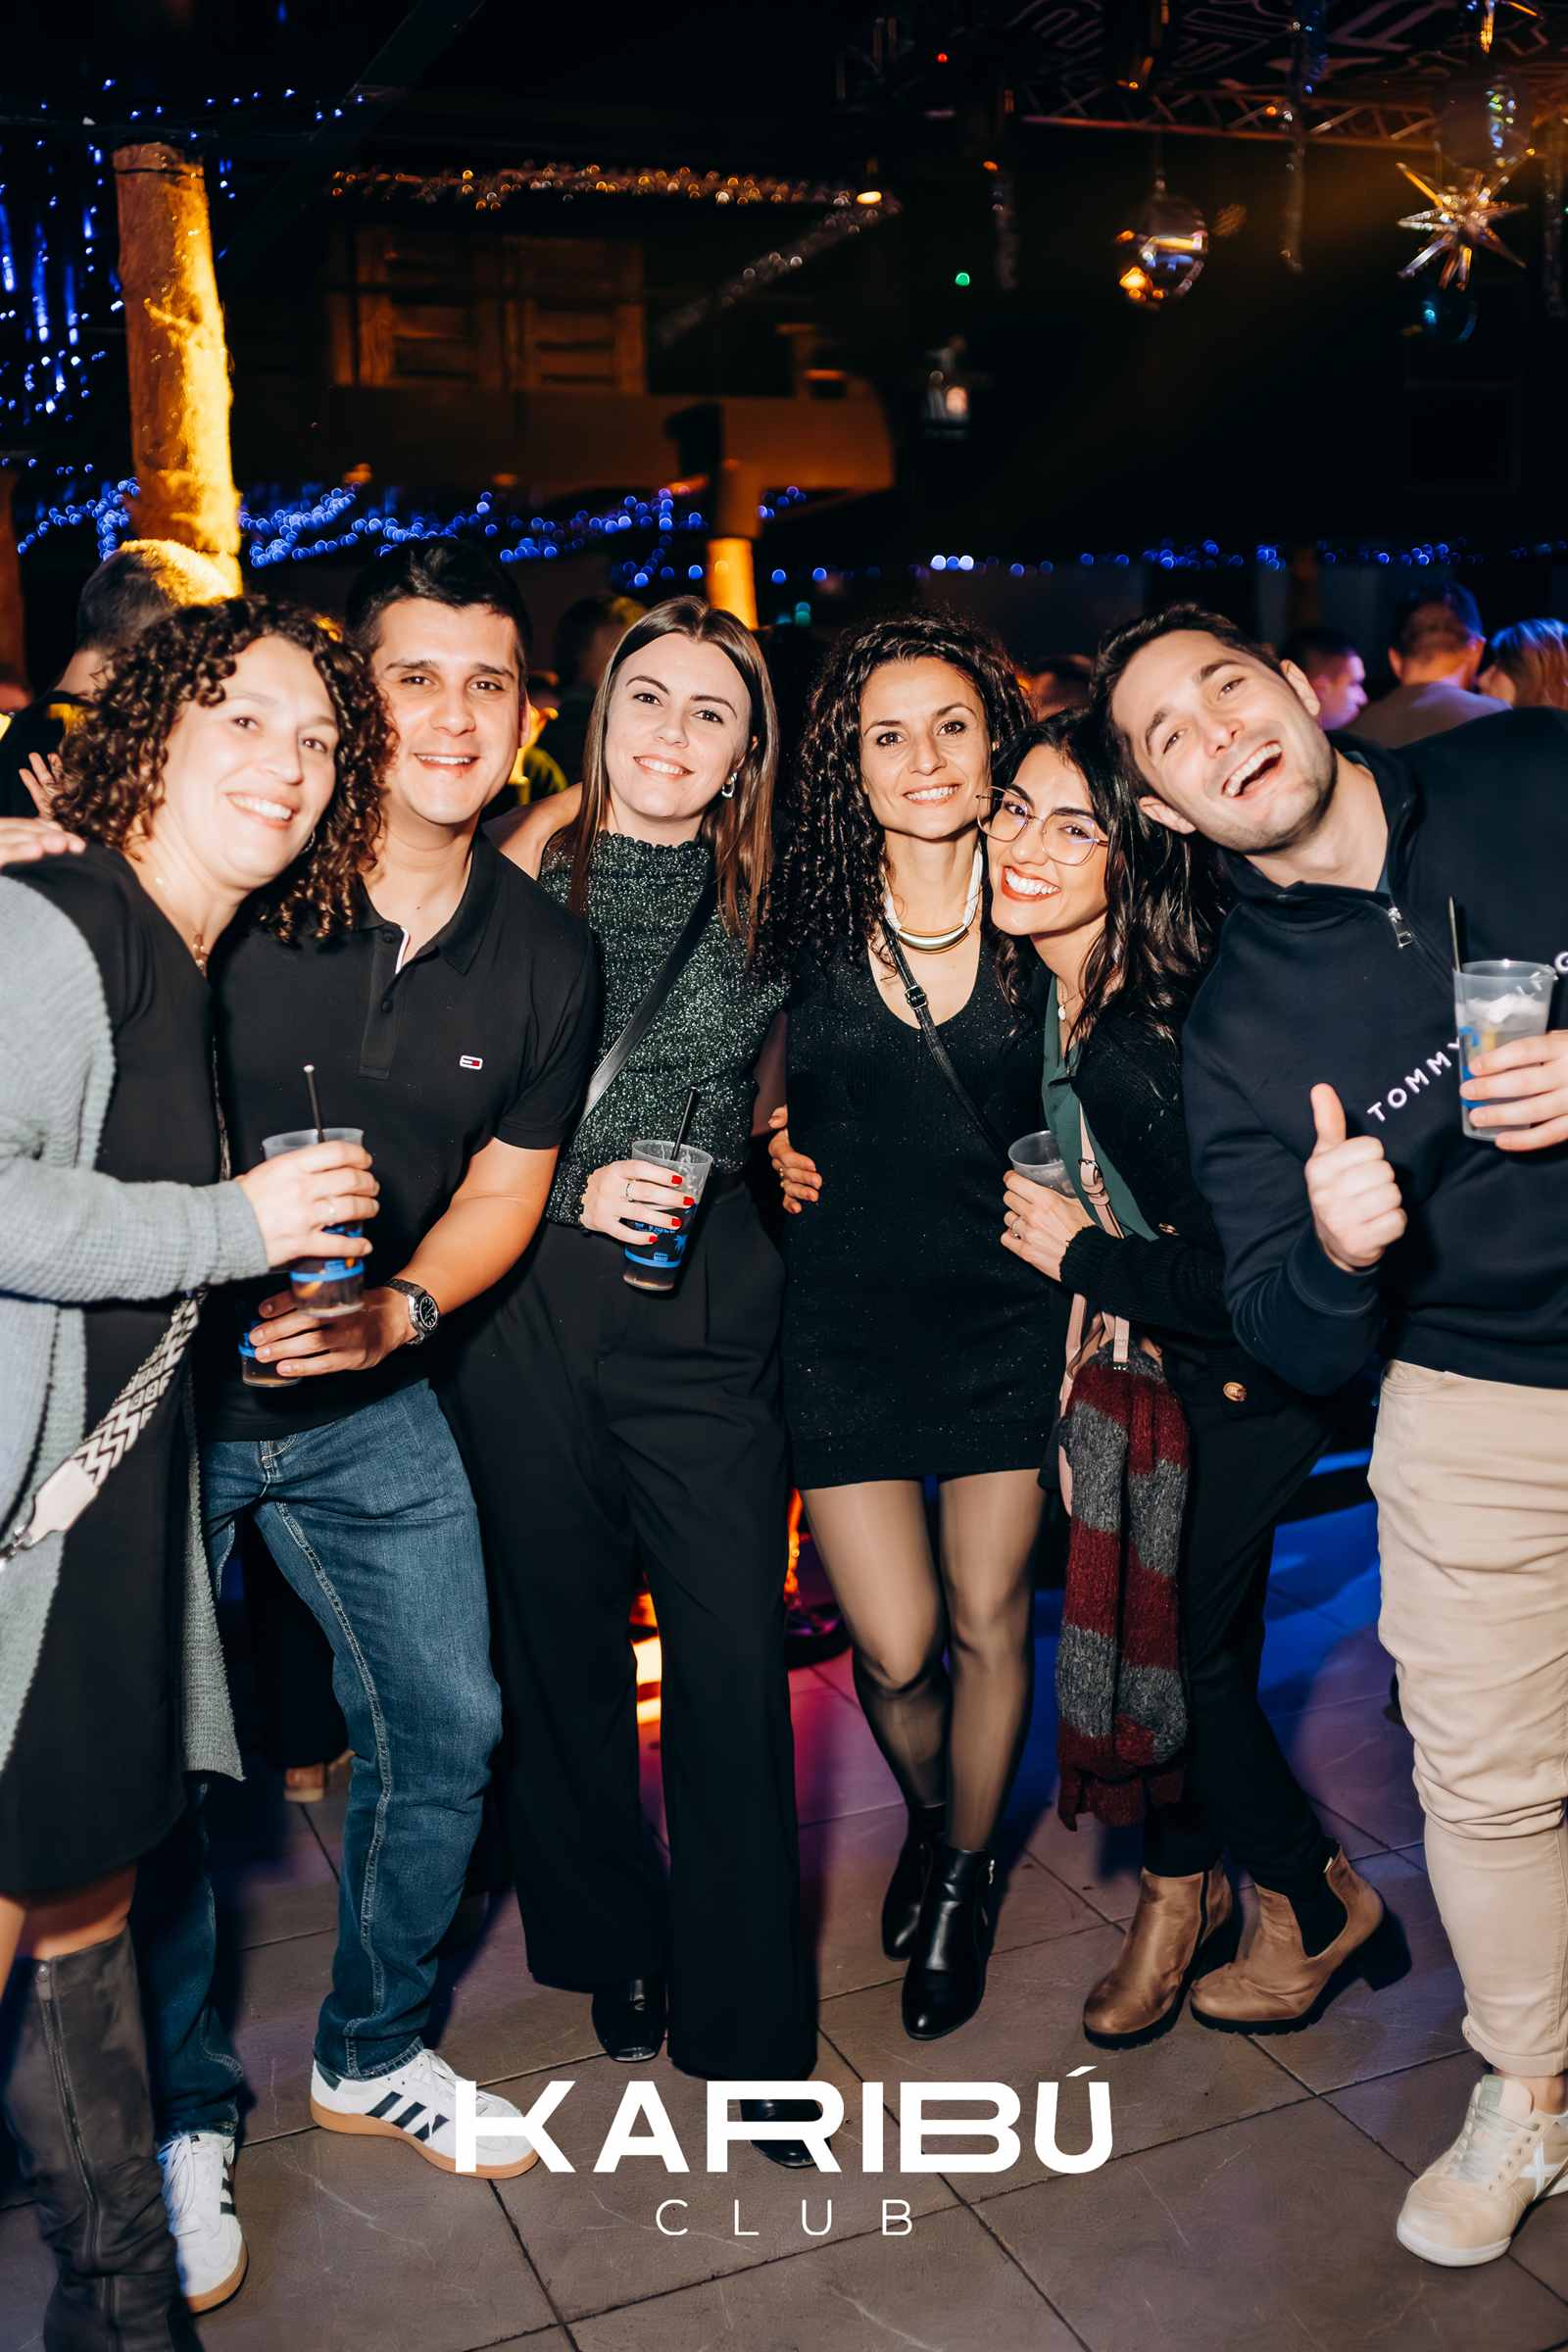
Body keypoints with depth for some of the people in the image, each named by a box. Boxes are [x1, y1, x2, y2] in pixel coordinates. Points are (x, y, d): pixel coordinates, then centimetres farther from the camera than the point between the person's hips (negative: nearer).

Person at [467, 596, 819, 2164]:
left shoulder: (768, 905, 8)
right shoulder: (523, 876, 4)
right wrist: (574, 1188, -10)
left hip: (710, 1313, 1)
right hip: (532, 1311, 0)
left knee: (734, 1658, -1)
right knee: (561, 1641, 10)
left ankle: (748, 2025, 15)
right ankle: (608, 1953, 33)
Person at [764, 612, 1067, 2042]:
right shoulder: (808, 922, -2)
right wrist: (774, 1149, -3)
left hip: (1007, 1310, 0)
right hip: (849, 1318, 0)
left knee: (988, 1619, 9)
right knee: (894, 1644, 0)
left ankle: (966, 1878, 35)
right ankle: (930, 1824, 35)